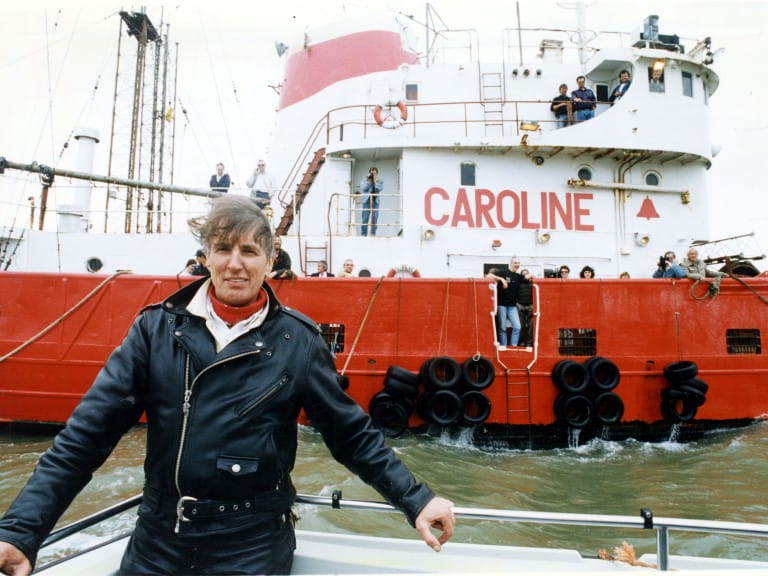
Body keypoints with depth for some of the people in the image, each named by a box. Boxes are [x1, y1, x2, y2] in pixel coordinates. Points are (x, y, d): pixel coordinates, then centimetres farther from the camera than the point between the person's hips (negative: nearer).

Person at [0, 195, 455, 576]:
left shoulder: (297, 341, -8)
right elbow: (87, 434, -5)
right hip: (158, 539, 3)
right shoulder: (158, 328, -4)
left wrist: (416, 499, -6)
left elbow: (353, 434, -2)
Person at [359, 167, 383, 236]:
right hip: (367, 201, -1)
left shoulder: (380, 181, 10)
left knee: (374, 219, -3)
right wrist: (368, 181, -11)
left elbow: (380, 188, -10)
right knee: (365, 219, -5)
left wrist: (375, 180, -12)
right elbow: (363, 189, -8)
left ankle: (373, 234, 2)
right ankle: (363, 235, -2)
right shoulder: (364, 180, 9)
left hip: (375, 202, 1)